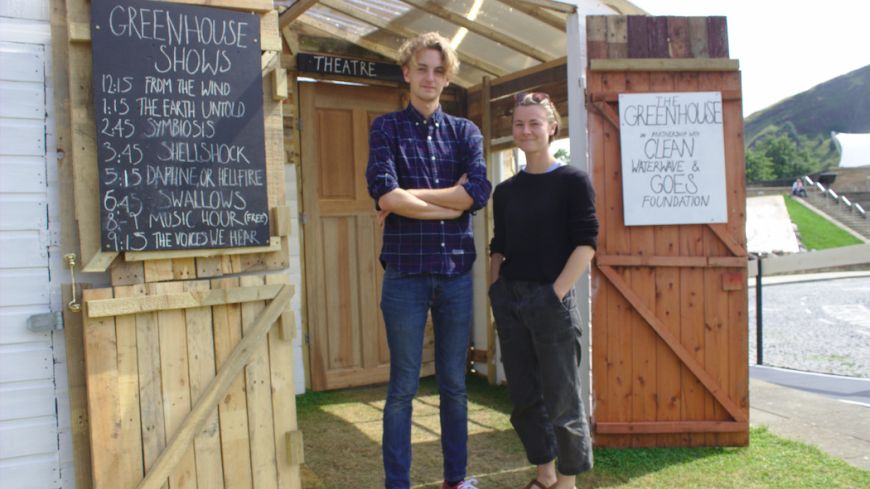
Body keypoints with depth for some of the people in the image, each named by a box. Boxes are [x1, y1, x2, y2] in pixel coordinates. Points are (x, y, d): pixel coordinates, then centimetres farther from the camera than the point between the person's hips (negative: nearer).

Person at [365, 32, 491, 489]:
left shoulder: (464, 131, 11)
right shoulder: (387, 128, 4)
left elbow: (479, 191, -7)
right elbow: (385, 195, -14)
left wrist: (410, 196, -10)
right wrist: (450, 201, -9)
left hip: (456, 272, 3)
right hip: (405, 273, -3)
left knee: (454, 383, 13)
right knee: (403, 386, 5)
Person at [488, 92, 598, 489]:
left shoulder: (573, 181, -4)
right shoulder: (506, 190, 10)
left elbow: (586, 244, -10)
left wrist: (556, 294, -16)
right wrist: (495, 292, 8)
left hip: (551, 301, -5)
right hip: (510, 301, 5)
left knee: (561, 397, 4)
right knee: (524, 397, 13)